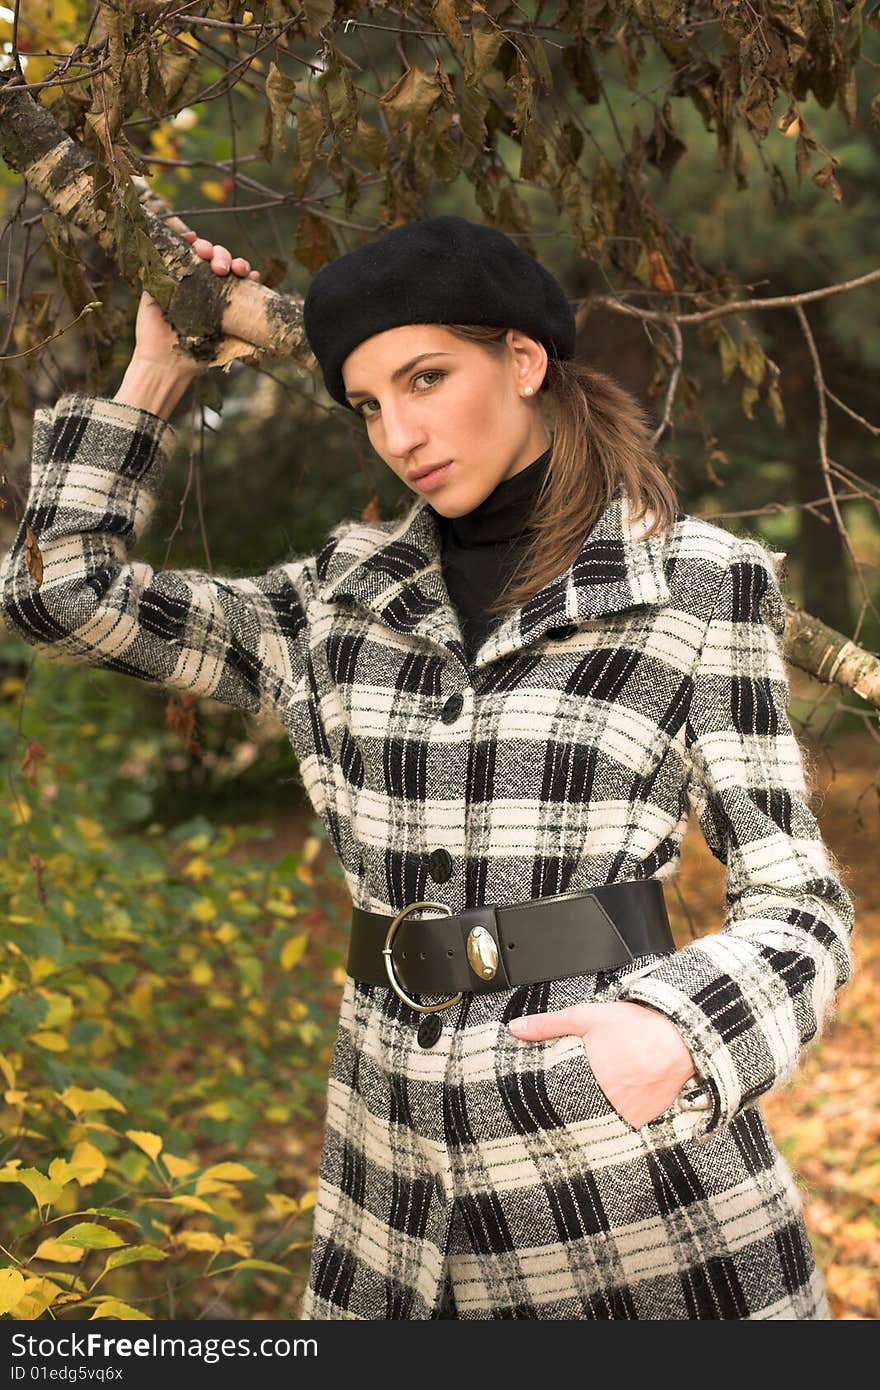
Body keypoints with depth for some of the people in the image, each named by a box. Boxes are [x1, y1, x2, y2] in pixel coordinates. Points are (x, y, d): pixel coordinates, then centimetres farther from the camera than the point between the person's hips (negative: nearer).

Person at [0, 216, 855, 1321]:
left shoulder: (694, 587, -3)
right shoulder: (347, 599, 9)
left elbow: (796, 906, -4)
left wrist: (679, 1038, -23)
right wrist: (159, 372, 11)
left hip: (635, 1183, -4)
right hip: (399, 1182, 4)